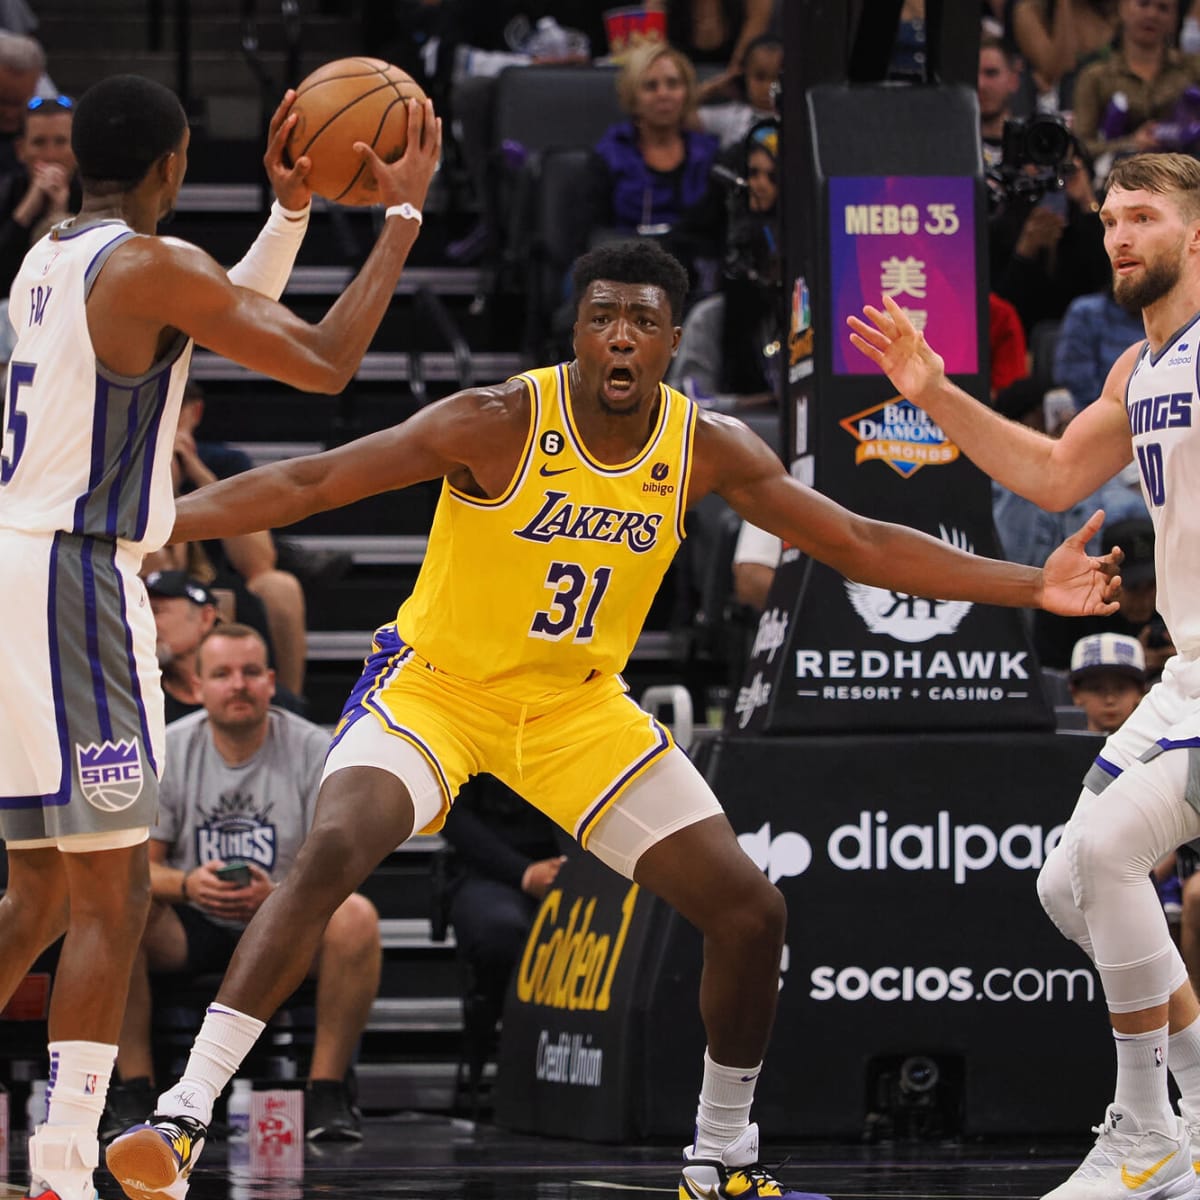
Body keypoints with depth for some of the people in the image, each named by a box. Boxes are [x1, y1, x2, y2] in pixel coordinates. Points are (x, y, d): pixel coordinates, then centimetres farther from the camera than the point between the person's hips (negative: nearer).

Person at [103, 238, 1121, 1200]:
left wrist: (1031, 587, -5)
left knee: (750, 910, -1)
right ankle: (186, 1115, -27)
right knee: (330, 855, -31)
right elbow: (310, 484, -23)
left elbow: (860, 545, -2)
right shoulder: (498, 425, -22)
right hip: (435, 685, -5)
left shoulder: (709, 450, -10)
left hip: (578, 707, 5)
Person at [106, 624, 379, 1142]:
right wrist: (186, 884, -28)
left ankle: (326, 1094, -24)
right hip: (190, 928, 1)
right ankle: (136, 1092, -23)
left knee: (356, 917, -33)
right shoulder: (167, 751, -2)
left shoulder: (313, 749, -5)